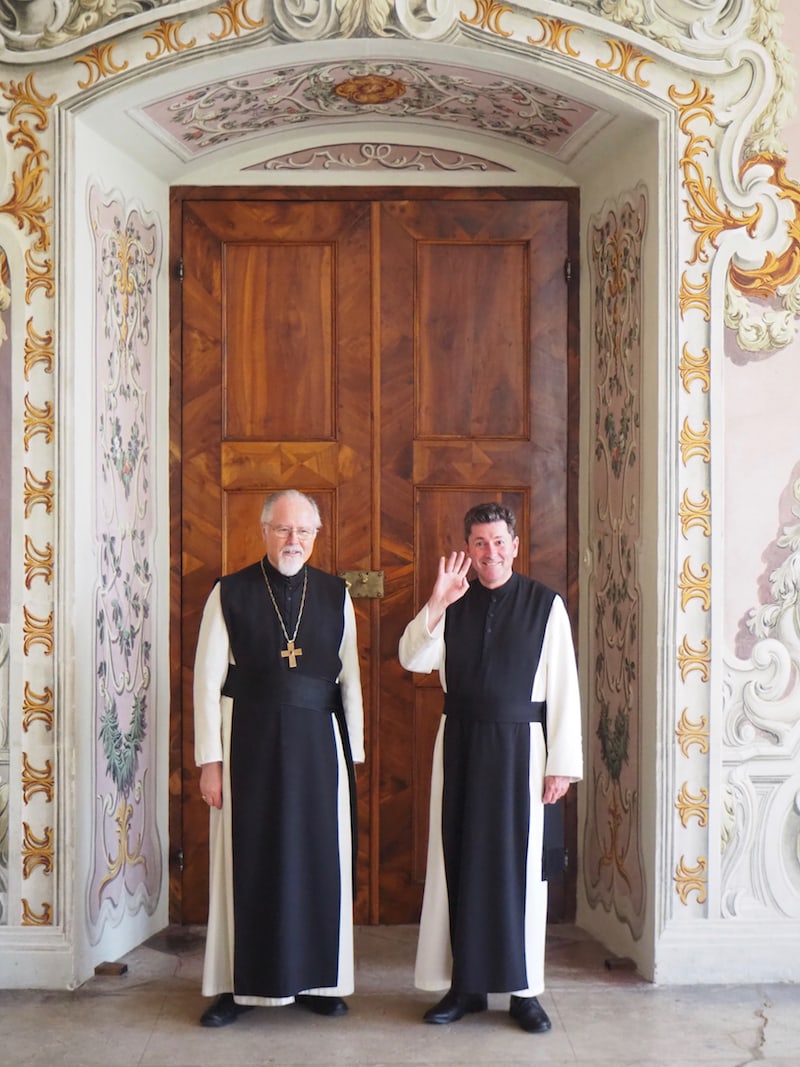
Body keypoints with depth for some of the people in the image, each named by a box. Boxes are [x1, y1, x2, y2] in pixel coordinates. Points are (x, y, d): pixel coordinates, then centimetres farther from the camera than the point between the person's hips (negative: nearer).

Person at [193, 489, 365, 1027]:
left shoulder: (336, 594, 5)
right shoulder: (230, 593, -1)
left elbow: (350, 678, 7)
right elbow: (208, 679, -2)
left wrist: (353, 753, 4)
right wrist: (209, 760, -6)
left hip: (319, 740, 2)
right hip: (249, 740, -2)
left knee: (320, 858, 6)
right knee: (249, 861, 3)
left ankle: (317, 980, 20)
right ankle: (239, 984, 15)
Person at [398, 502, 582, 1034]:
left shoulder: (546, 604, -3)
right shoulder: (454, 603, 6)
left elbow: (563, 688, -4)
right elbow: (412, 659, -6)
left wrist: (561, 763, -7)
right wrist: (437, 602, -18)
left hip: (519, 745, -3)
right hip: (460, 744, 3)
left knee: (519, 864, 3)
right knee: (459, 861, 7)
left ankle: (524, 990, 14)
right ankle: (464, 985, 18)